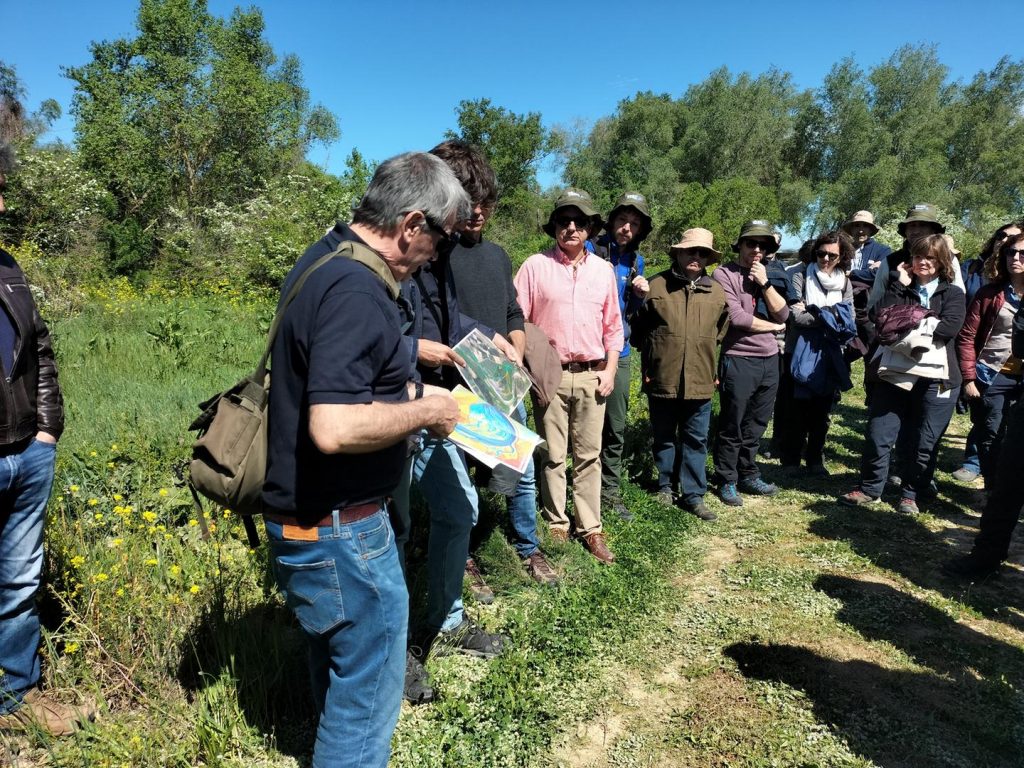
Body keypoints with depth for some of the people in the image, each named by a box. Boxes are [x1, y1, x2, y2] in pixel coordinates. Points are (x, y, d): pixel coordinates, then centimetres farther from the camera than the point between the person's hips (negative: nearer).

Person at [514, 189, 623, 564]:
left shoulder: (603, 270, 10)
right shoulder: (535, 266, 0)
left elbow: (613, 326, 13)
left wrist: (610, 369, 4)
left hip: (592, 376, 3)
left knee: (589, 456, 7)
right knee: (553, 456, 6)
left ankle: (590, 528, 16)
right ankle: (557, 524, 19)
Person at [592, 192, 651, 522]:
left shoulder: (636, 261, 11)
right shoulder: (591, 250, -6)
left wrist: (640, 295, -1)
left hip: (619, 352, 5)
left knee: (616, 427, 11)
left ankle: (611, 491, 24)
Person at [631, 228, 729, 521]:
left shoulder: (717, 293, 5)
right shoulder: (656, 285, -4)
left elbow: (721, 332, 18)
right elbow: (638, 329, 4)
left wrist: (711, 366, 15)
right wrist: (649, 362, 6)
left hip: (700, 382, 2)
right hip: (662, 379, -2)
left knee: (696, 440, 8)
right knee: (664, 437, 14)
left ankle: (693, 495, 17)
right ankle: (667, 486, 30)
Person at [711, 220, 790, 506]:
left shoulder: (766, 276, 15)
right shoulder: (725, 274, -5)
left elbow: (784, 314, 4)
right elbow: (736, 317, -15)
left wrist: (765, 283, -6)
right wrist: (773, 326, -2)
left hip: (769, 360, 6)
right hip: (738, 361, -6)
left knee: (755, 427, 14)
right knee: (731, 428, 3)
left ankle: (748, 476, 28)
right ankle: (727, 482, 16)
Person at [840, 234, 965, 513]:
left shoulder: (952, 294, 8)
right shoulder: (901, 289, 13)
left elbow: (949, 327, -11)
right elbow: (884, 320, -4)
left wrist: (909, 324, -9)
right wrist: (897, 284, -3)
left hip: (935, 378, -1)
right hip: (895, 373, 1)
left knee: (925, 443, 6)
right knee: (878, 435, 0)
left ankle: (910, 494, 22)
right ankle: (869, 488, 15)